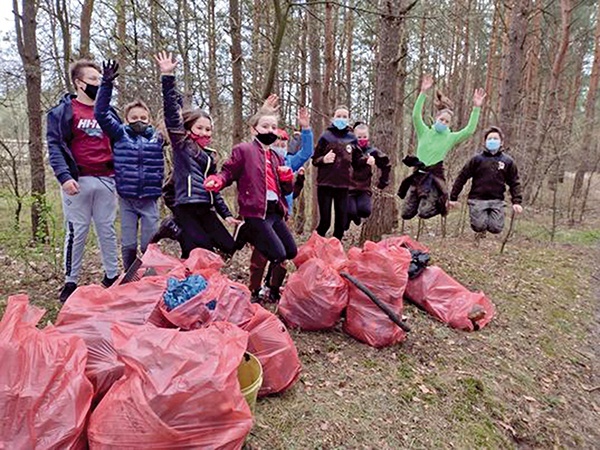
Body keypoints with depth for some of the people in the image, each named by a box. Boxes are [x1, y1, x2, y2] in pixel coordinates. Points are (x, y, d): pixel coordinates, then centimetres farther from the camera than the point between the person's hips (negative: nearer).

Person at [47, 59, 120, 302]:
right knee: (76, 232, 2)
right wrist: (64, 176, -18)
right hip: (78, 182, -4)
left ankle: (112, 275, 20)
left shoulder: (109, 112, 16)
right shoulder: (63, 111, 1)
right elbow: (55, 146, -5)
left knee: (107, 230, 9)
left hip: (106, 180, 4)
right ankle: (70, 282, 14)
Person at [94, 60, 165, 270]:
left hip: (150, 199, 0)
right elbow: (101, 113, -3)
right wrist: (107, 83, -13)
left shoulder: (157, 136, 5)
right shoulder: (120, 134, 5)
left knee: (149, 245, 5)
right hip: (126, 199, 0)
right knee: (128, 245, 8)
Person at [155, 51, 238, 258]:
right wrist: (167, 77, -15)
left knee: (229, 247, 0)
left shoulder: (210, 156, 19)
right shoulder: (181, 144, 4)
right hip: (185, 207, -6)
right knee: (203, 250, -17)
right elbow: (171, 111, -7)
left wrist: (226, 214, 17)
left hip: (205, 209, 6)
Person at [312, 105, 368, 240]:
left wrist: (366, 160, -9)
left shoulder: (352, 138, 8)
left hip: (343, 185, 3)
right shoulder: (326, 136, 0)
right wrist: (323, 159, -19)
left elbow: (357, 161, 11)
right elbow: (315, 160, 1)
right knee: (325, 221, -1)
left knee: (341, 222, 7)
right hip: (325, 184, -3)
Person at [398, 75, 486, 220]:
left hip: (434, 177, -2)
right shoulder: (424, 132, 6)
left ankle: (440, 204, 17)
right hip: (418, 175, 2)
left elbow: (470, 129, -7)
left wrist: (476, 108, -12)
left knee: (425, 213, -16)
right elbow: (416, 115, -7)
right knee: (406, 214, 1)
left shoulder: (451, 138, 6)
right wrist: (423, 92, -14)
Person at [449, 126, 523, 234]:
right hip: (477, 199, -2)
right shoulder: (477, 159, 1)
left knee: (496, 228, -8)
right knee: (479, 227, -12)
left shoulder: (508, 161, 7)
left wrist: (517, 202, -3)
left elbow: (514, 183, 9)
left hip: (497, 201, 2)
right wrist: (453, 198, -2)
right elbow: (461, 178, 1)